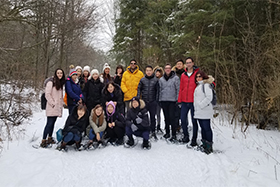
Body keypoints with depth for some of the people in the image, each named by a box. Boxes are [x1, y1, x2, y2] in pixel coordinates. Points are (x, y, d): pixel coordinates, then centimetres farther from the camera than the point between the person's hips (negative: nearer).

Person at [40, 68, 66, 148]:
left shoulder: (61, 83, 15)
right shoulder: (51, 82, -9)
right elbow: (47, 94, -14)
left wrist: (61, 104, 11)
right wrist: (53, 103, -14)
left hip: (57, 107, 7)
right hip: (51, 108, -7)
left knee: (53, 123, 13)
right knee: (49, 123, -8)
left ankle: (50, 138, 24)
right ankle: (43, 141, -2)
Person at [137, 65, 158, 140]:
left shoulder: (155, 80, 2)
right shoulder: (142, 80, 4)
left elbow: (157, 90, 3)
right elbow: (139, 89, 6)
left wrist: (157, 99, -2)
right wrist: (138, 98, -2)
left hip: (153, 102, -1)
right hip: (144, 101, 1)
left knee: (153, 117, 5)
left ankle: (153, 132, 16)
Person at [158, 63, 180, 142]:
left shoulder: (175, 78, -2)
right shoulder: (161, 79, 10)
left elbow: (178, 89, -3)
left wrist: (177, 99, -8)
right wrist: (160, 100, 9)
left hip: (172, 100, -4)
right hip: (163, 100, 4)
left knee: (172, 117, -7)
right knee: (166, 117, 11)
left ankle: (174, 135, 0)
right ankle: (167, 132, 24)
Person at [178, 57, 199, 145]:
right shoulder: (183, 75, 10)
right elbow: (181, 88, 12)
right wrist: (179, 100, 8)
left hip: (193, 102, -4)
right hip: (184, 102, 4)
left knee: (194, 121, 4)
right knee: (183, 120, 8)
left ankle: (194, 139, 16)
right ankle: (186, 137, 26)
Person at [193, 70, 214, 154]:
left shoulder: (206, 85, -6)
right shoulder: (198, 85, 21)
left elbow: (209, 97, -15)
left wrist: (201, 105, -16)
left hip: (205, 111, -8)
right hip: (198, 111, 9)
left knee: (207, 128, -5)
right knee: (203, 128, 13)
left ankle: (209, 146, 2)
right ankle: (204, 145, 21)